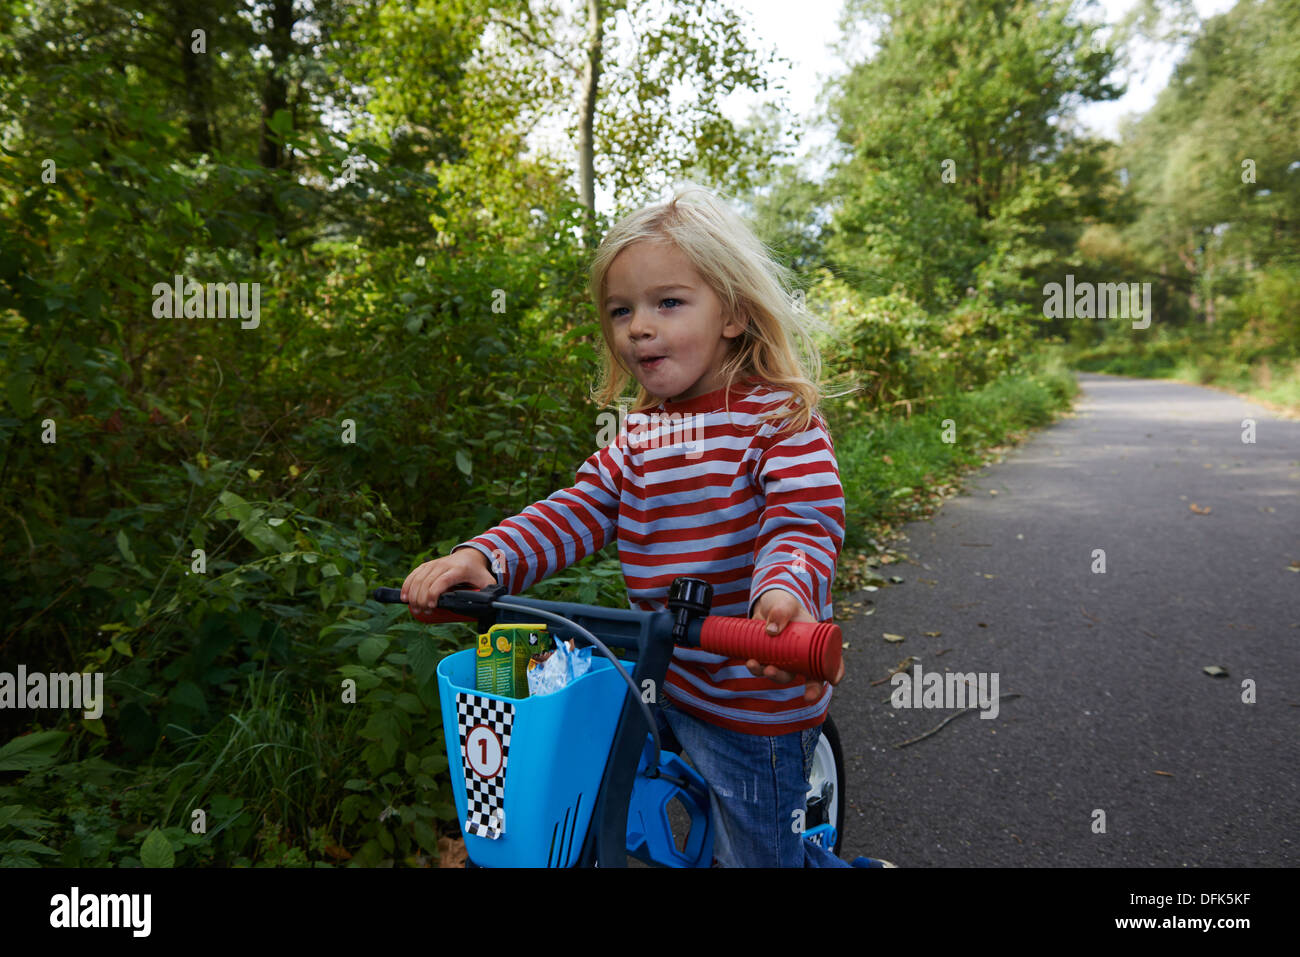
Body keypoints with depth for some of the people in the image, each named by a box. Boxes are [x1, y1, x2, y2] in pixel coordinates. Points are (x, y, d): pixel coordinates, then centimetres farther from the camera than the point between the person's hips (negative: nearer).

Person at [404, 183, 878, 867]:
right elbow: (580, 510, -5)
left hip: (757, 696, -7)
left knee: (755, 850, 10)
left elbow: (803, 522, -27)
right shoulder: (641, 432, 3)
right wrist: (487, 557, -21)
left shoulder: (781, 417, -15)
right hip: (665, 679, 7)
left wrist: (783, 592, -48)